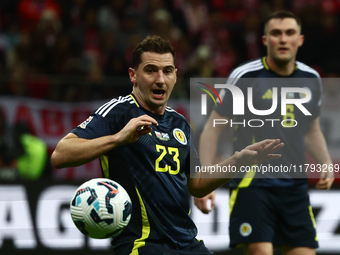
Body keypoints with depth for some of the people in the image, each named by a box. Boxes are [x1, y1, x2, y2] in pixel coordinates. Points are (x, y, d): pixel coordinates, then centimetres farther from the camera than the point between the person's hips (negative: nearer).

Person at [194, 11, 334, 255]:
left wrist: (326, 164, 6)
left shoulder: (311, 79, 9)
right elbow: (213, 128, -3)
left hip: (295, 187, 5)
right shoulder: (245, 77, -7)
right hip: (252, 183, -5)